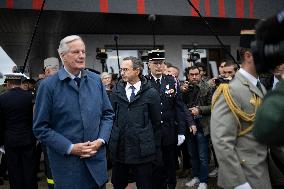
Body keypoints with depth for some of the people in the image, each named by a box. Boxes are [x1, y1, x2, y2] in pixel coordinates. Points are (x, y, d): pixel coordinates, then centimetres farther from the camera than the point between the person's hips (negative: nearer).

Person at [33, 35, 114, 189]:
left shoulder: (96, 80, 3)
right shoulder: (48, 85, -9)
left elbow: (108, 113, 7)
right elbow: (40, 127, -8)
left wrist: (101, 140, -7)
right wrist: (70, 148, -14)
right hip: (66, 162, -3)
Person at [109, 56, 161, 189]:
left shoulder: (151, 93, -4)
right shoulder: (116, 91, 5)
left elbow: (156, 122, 1)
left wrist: (155, 145, 3)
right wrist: (111, 139, 7)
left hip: (142, 149, -3)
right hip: (119, 148, 3)